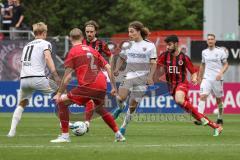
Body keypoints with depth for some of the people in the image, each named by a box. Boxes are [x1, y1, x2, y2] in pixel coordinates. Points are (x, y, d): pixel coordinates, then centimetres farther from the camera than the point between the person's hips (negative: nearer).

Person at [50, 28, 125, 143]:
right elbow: (108, 68, 18)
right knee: (99, 109, 33)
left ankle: (65, 136, -1)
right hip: (102, 86, 6)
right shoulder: (92, 50, 22)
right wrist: (113, 87, 22)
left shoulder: (73, 51, 5)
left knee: (62, 102, 5)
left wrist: (59, 93, 2)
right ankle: (118, 135, 30)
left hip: (87, 86, -6)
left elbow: (67, 76, -2)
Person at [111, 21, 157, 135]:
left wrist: (150, 76, -12)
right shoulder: (127, 45, 9)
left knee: (133, 105, -2)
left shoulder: (150, 46, 1)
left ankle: (124, 125, 16)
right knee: (121, 97, -21)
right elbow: (121, 58, 18)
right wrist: (117, 69, 0)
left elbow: (153, 63, 0)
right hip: (129, 75, 2)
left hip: (142, 78, -2)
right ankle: (120, 107, 14)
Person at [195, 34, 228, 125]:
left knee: (219, 99, 9)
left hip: (217, 79, -2)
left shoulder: (220, 52, -3)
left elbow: (226, 65, -1)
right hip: (206, 78, 2)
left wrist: (221, 73, -18)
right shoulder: (204, 52, 8)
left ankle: (220, 118, 28)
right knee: (203, 96, -17)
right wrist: (199, 77, 22)